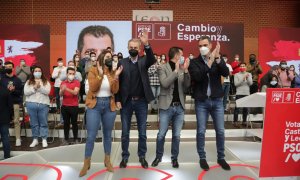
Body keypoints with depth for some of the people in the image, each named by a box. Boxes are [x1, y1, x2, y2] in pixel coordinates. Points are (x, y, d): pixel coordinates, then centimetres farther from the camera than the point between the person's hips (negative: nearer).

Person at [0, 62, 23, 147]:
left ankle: (18, 139, 2)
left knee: (16, 121, -1)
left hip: (15, 103, 0)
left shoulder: (17, 80, 8)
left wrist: (14, 90, -13)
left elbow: (20, 92, 5)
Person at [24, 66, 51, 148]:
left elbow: (47, 91, -7)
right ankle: (35, 139, 18)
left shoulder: (46, 82, 7)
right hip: (31, 104, 1)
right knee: (34, 123, 8)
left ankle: (44, 140, 10)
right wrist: (34, 88, -12)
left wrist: (39, 87, -17)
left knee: (43, 123, 3)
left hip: (43, 104, -1)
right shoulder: (28, 82, 10)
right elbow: (25, 92, -2)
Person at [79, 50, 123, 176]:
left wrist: (116, 76, -14)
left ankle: (107, 161, 28)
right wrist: (100, 74, -21)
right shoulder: (93, 71, -3)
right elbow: (92, 88, -15)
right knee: (91, 136, -3)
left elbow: (115, 91, -3)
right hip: (95, 105, -3)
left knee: (108, 134, 13)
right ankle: (86, 163, 14)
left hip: (109, 105, 3)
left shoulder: (112, 73, 6)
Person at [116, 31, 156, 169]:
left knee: (142, 132, 10)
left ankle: (142, 156, 25)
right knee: (125, 132, 9)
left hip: (141, 101, 1)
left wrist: (147, 44, -34)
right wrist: (117, 100, -6)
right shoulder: (122, 62, 2)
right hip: (126, 102, 0)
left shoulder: (143, 61, 4)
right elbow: (118, 81, 0)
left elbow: (152, 60, -19)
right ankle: (125, 157, 24)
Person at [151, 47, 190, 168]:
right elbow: (165, 84, -18)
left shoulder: (182, 69, 7)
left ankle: (174, 158, 27)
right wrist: (176, 70, -16)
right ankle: (158, 156, 26)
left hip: (179, 107, 4)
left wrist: (185, 70, -10)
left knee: (176, 135, 11)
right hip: (166, 106, -3)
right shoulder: (162, 68, -4)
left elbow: (187, 86, 1)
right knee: (161, 134, 5)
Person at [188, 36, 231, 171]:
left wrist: (217, 59, -22)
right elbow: (197, 77, -19)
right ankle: (202, 158, 19)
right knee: (201, 131, 3)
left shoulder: (218, 60, 6)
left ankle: (221, 158, 24)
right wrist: (209, 62, -24)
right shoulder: (194, 62, -1)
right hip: (201, 101, -2)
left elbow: (226, 73, -11)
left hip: (217, 101, 2)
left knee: (220, 131, 7)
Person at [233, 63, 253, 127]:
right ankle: (235, 122, -3)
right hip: (239, 93, -3)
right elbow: (236, 84, -7)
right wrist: (243, 79, -14)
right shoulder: (236, 75, 3)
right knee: (237, 108, -6)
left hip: (247, 93, 3)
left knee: (246, 108, 6)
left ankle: (244, 121, 16)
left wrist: (247, 78, -13)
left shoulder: (249, 74, 11)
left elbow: (250, 83, 1)